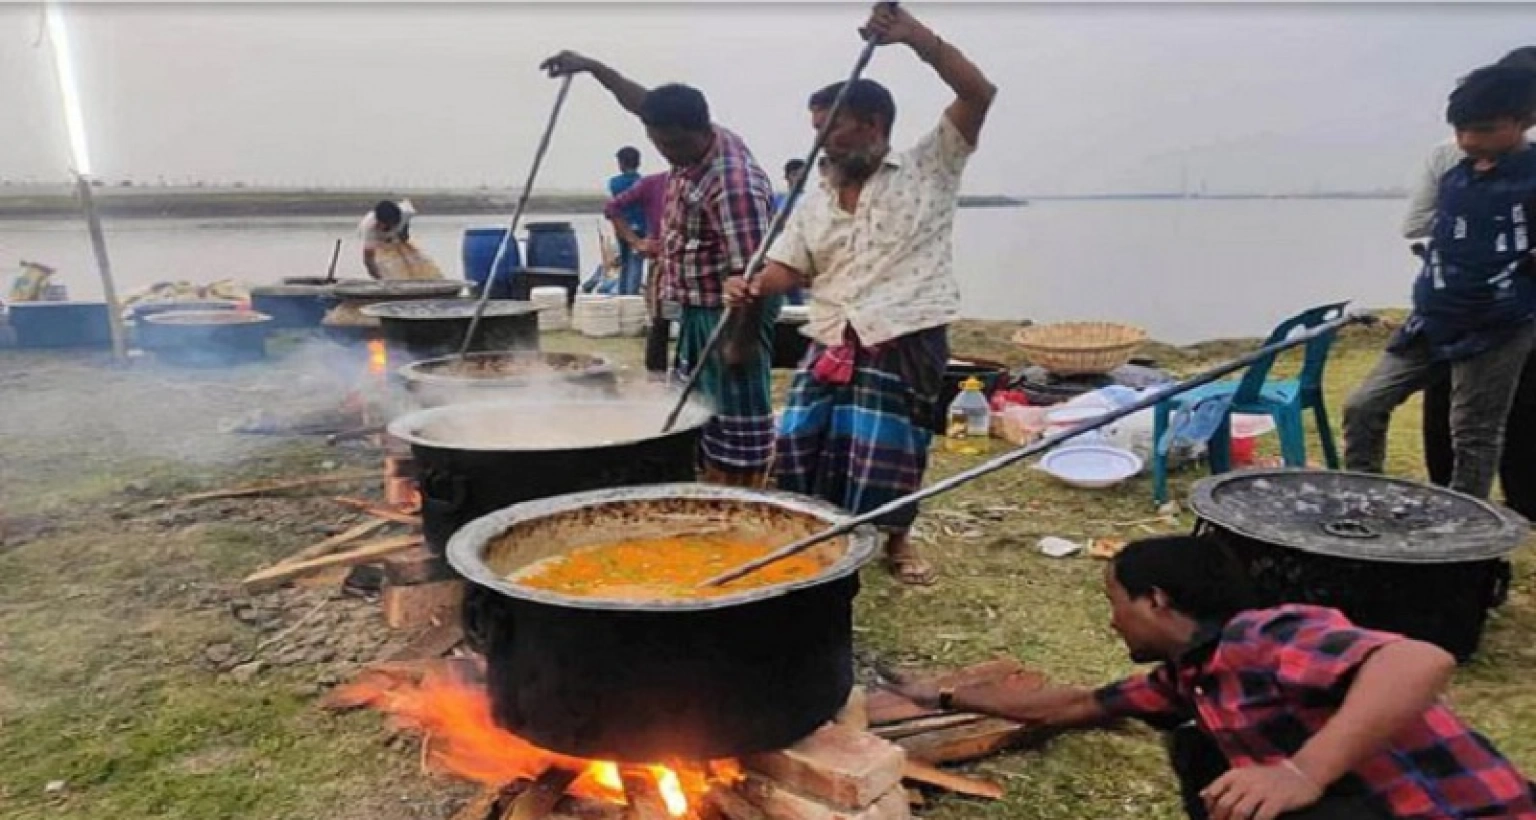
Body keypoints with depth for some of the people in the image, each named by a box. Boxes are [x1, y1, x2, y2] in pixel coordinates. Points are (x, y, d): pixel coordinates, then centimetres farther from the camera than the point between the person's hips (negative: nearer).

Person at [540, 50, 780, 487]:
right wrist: (592, 66, 21)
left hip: (731, 313, -10)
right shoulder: (693, 143, 1)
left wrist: (743, 339, -23)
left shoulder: (733, 185, -27)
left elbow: (751, 271, -27)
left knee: (737, 411, -1)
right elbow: (643, 102, 19)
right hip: (698, 308, 10)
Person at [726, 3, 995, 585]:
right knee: (799, 443, 3)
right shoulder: (815, 201, 16)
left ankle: (896, 541, 27)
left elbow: (979, 94, -8)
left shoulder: (927, 170, 2)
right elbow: (788, 268, 12)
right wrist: (754, 287, -12)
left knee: (888, 451, 0)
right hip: (831, 342, 5)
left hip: (904, 341, -5)